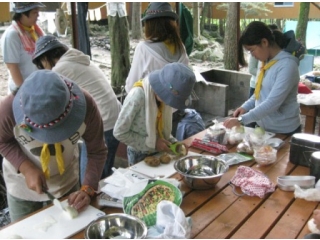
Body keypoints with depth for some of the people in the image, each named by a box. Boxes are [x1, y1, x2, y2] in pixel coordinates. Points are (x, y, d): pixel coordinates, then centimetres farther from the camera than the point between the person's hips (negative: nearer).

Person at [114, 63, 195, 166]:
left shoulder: (161, 94, -7)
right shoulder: (137, 96, -27)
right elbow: (119, 133, -22)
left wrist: (173, 142, -10)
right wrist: (152, 143, -20)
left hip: (158, 152, 6)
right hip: (139, 155, -6)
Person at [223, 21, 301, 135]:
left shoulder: (287, 65, -21)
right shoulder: (267, 61, 4)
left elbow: (272, 103, -28)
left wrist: (241, 120, -29)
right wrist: (245, 107, -2)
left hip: (283, 132, -7)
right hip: (263, 128, 7)